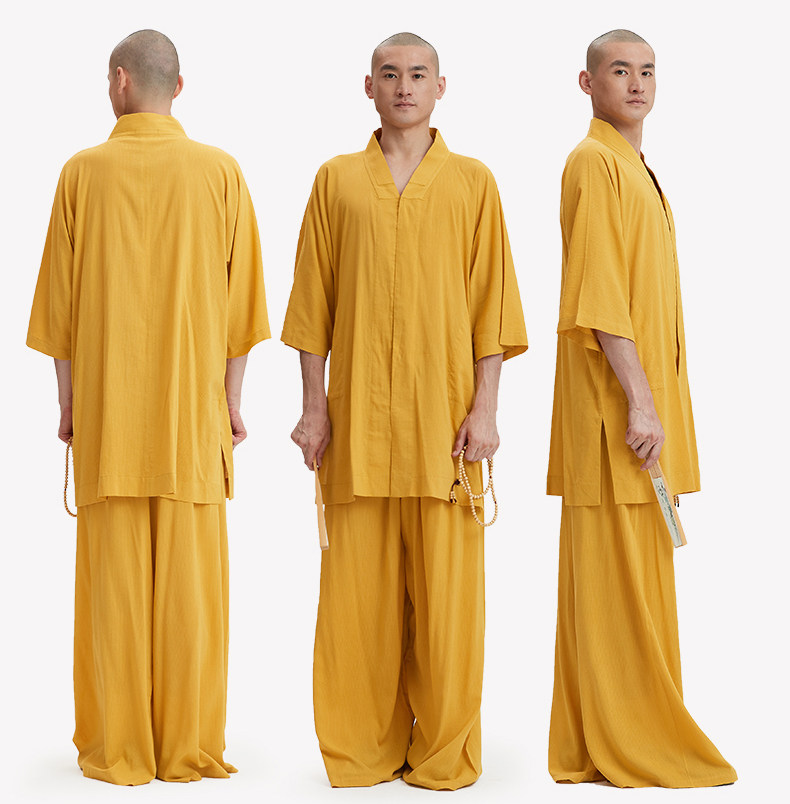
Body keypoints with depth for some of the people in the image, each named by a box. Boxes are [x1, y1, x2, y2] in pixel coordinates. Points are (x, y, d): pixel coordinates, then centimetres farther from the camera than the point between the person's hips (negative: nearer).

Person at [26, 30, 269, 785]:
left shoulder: (84, 171, -2)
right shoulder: (220, 171, 0)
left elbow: (59, 302, 1)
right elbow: (239, 300, 2)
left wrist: (67, 402, 10)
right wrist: (231, 400, 9)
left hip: (107, 408, 0)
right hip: (192, 408, 1)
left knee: (115, 578, 3)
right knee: (190, 576, 4)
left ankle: (117, 749, 8)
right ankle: (190, 748, 8)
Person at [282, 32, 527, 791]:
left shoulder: (472, 181, 7)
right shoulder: (336, 180, 9)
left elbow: (491, 303, 4)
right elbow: (313, 304, 8)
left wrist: (485, 408, -4)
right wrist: (314, 406, 2)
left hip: (442, 411, -1)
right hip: (357, 414, 1)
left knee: (445, 582, 0)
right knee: (358, 582, 2)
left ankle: (444, 749, 12)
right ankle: (365, 746, 14)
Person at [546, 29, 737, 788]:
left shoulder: (634, 166, 20)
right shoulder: (594, 162, -10)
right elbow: (597, 298, -19)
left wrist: (656, 401, 18)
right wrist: (640, 401, -22)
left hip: (646, 390, 10)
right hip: (615, 397, -10)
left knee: (639, 573, 12)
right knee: (611, 573, -5)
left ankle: (636, 736, 19)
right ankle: (616, 747, 1)